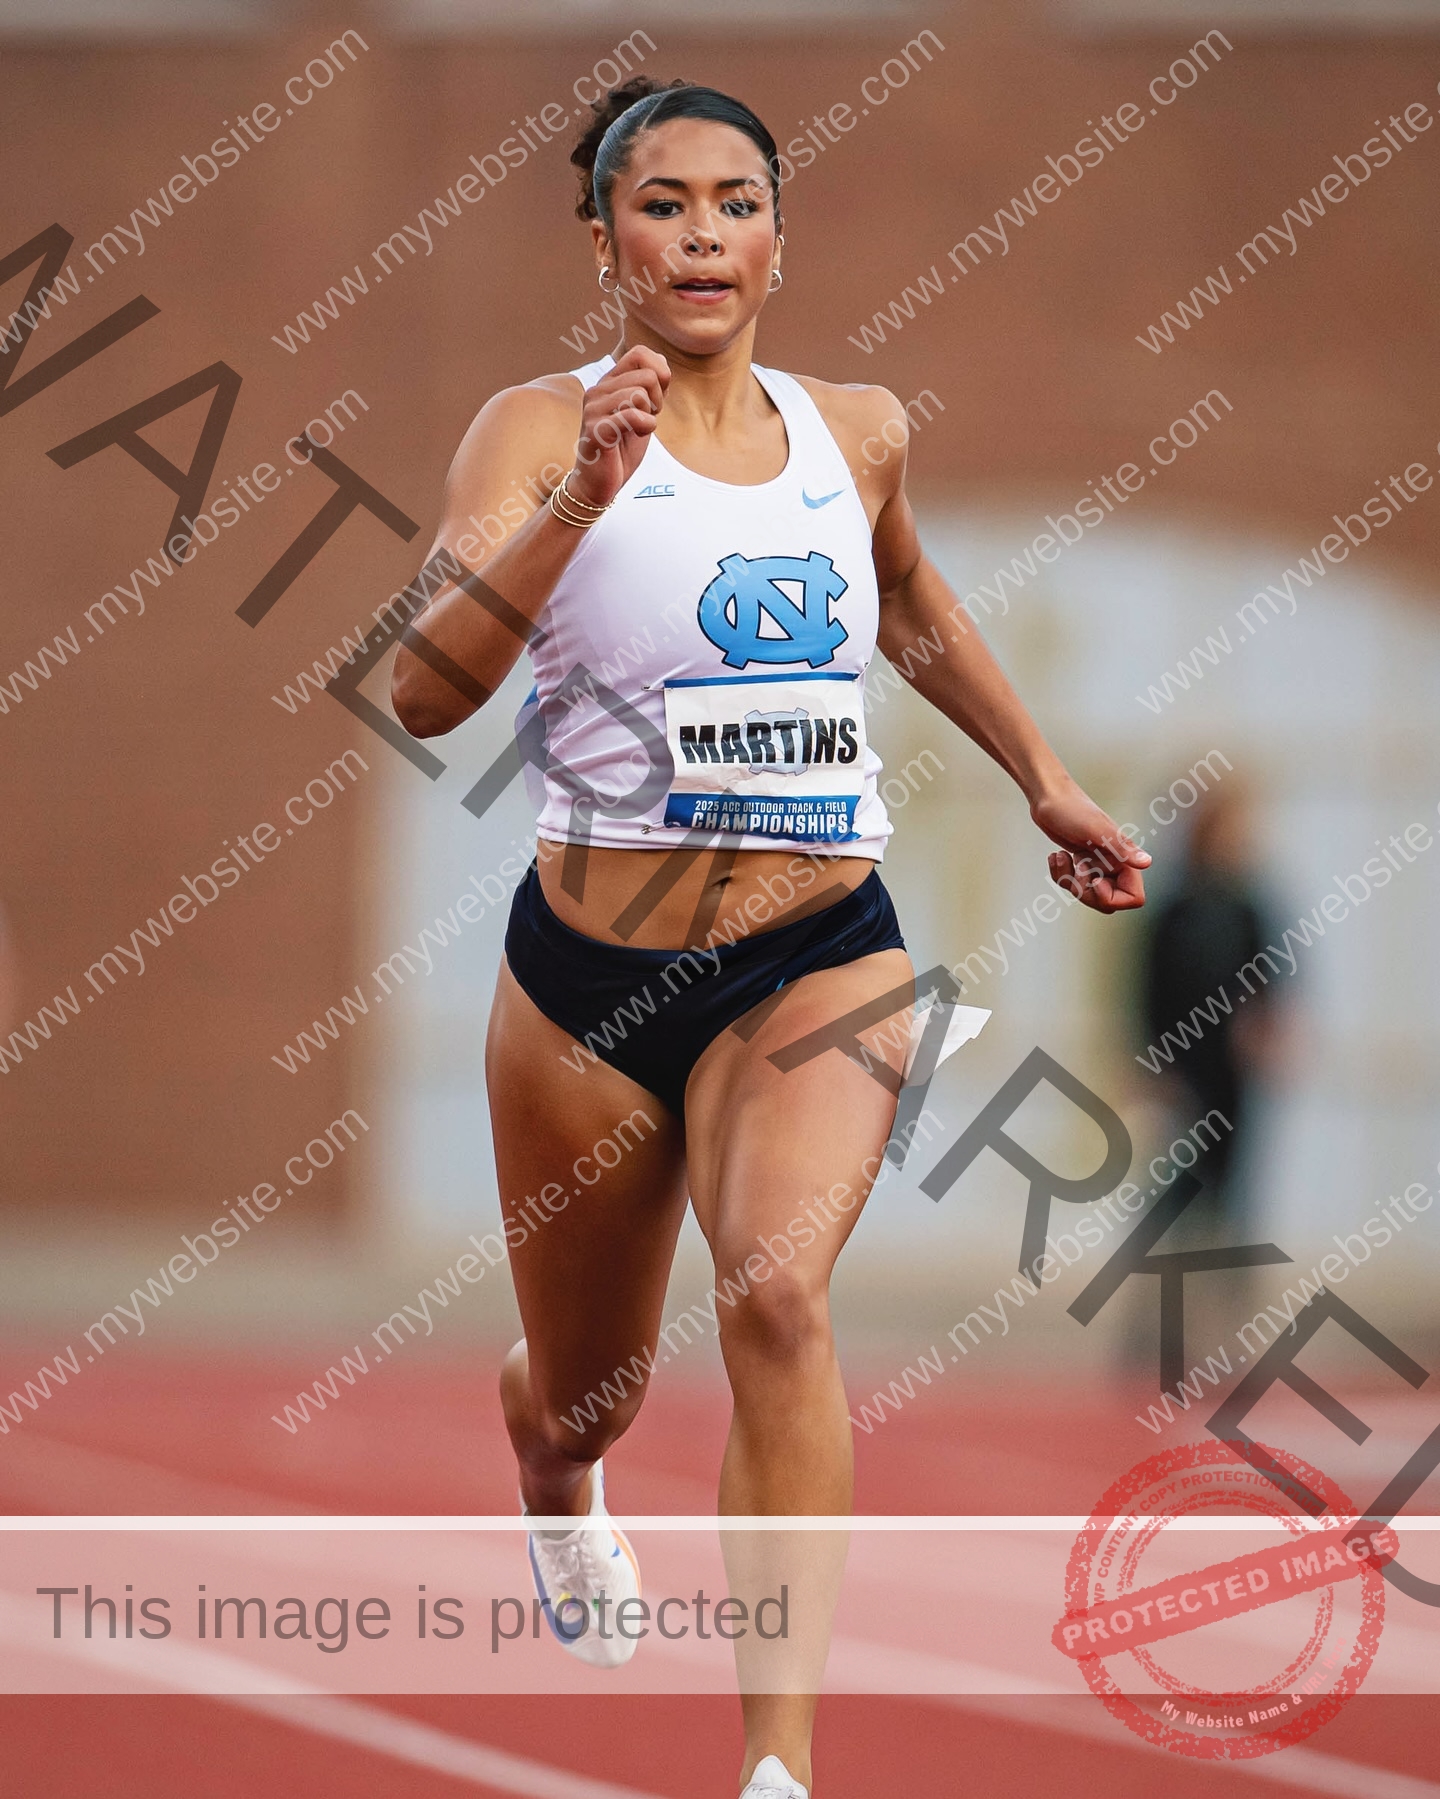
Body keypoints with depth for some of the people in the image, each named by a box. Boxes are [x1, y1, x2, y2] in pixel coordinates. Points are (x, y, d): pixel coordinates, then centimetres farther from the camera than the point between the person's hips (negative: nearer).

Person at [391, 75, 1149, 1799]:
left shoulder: (855, 431, 5)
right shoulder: (541, 427, -8)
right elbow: (425, 692, -23)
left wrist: (1042, 778, 27)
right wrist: (582, 499, -34)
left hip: (821, 960, 1)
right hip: (591, 967, -1)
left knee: (777, 1289, -28)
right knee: (585, 1394, 16)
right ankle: (555, 1493, 56)